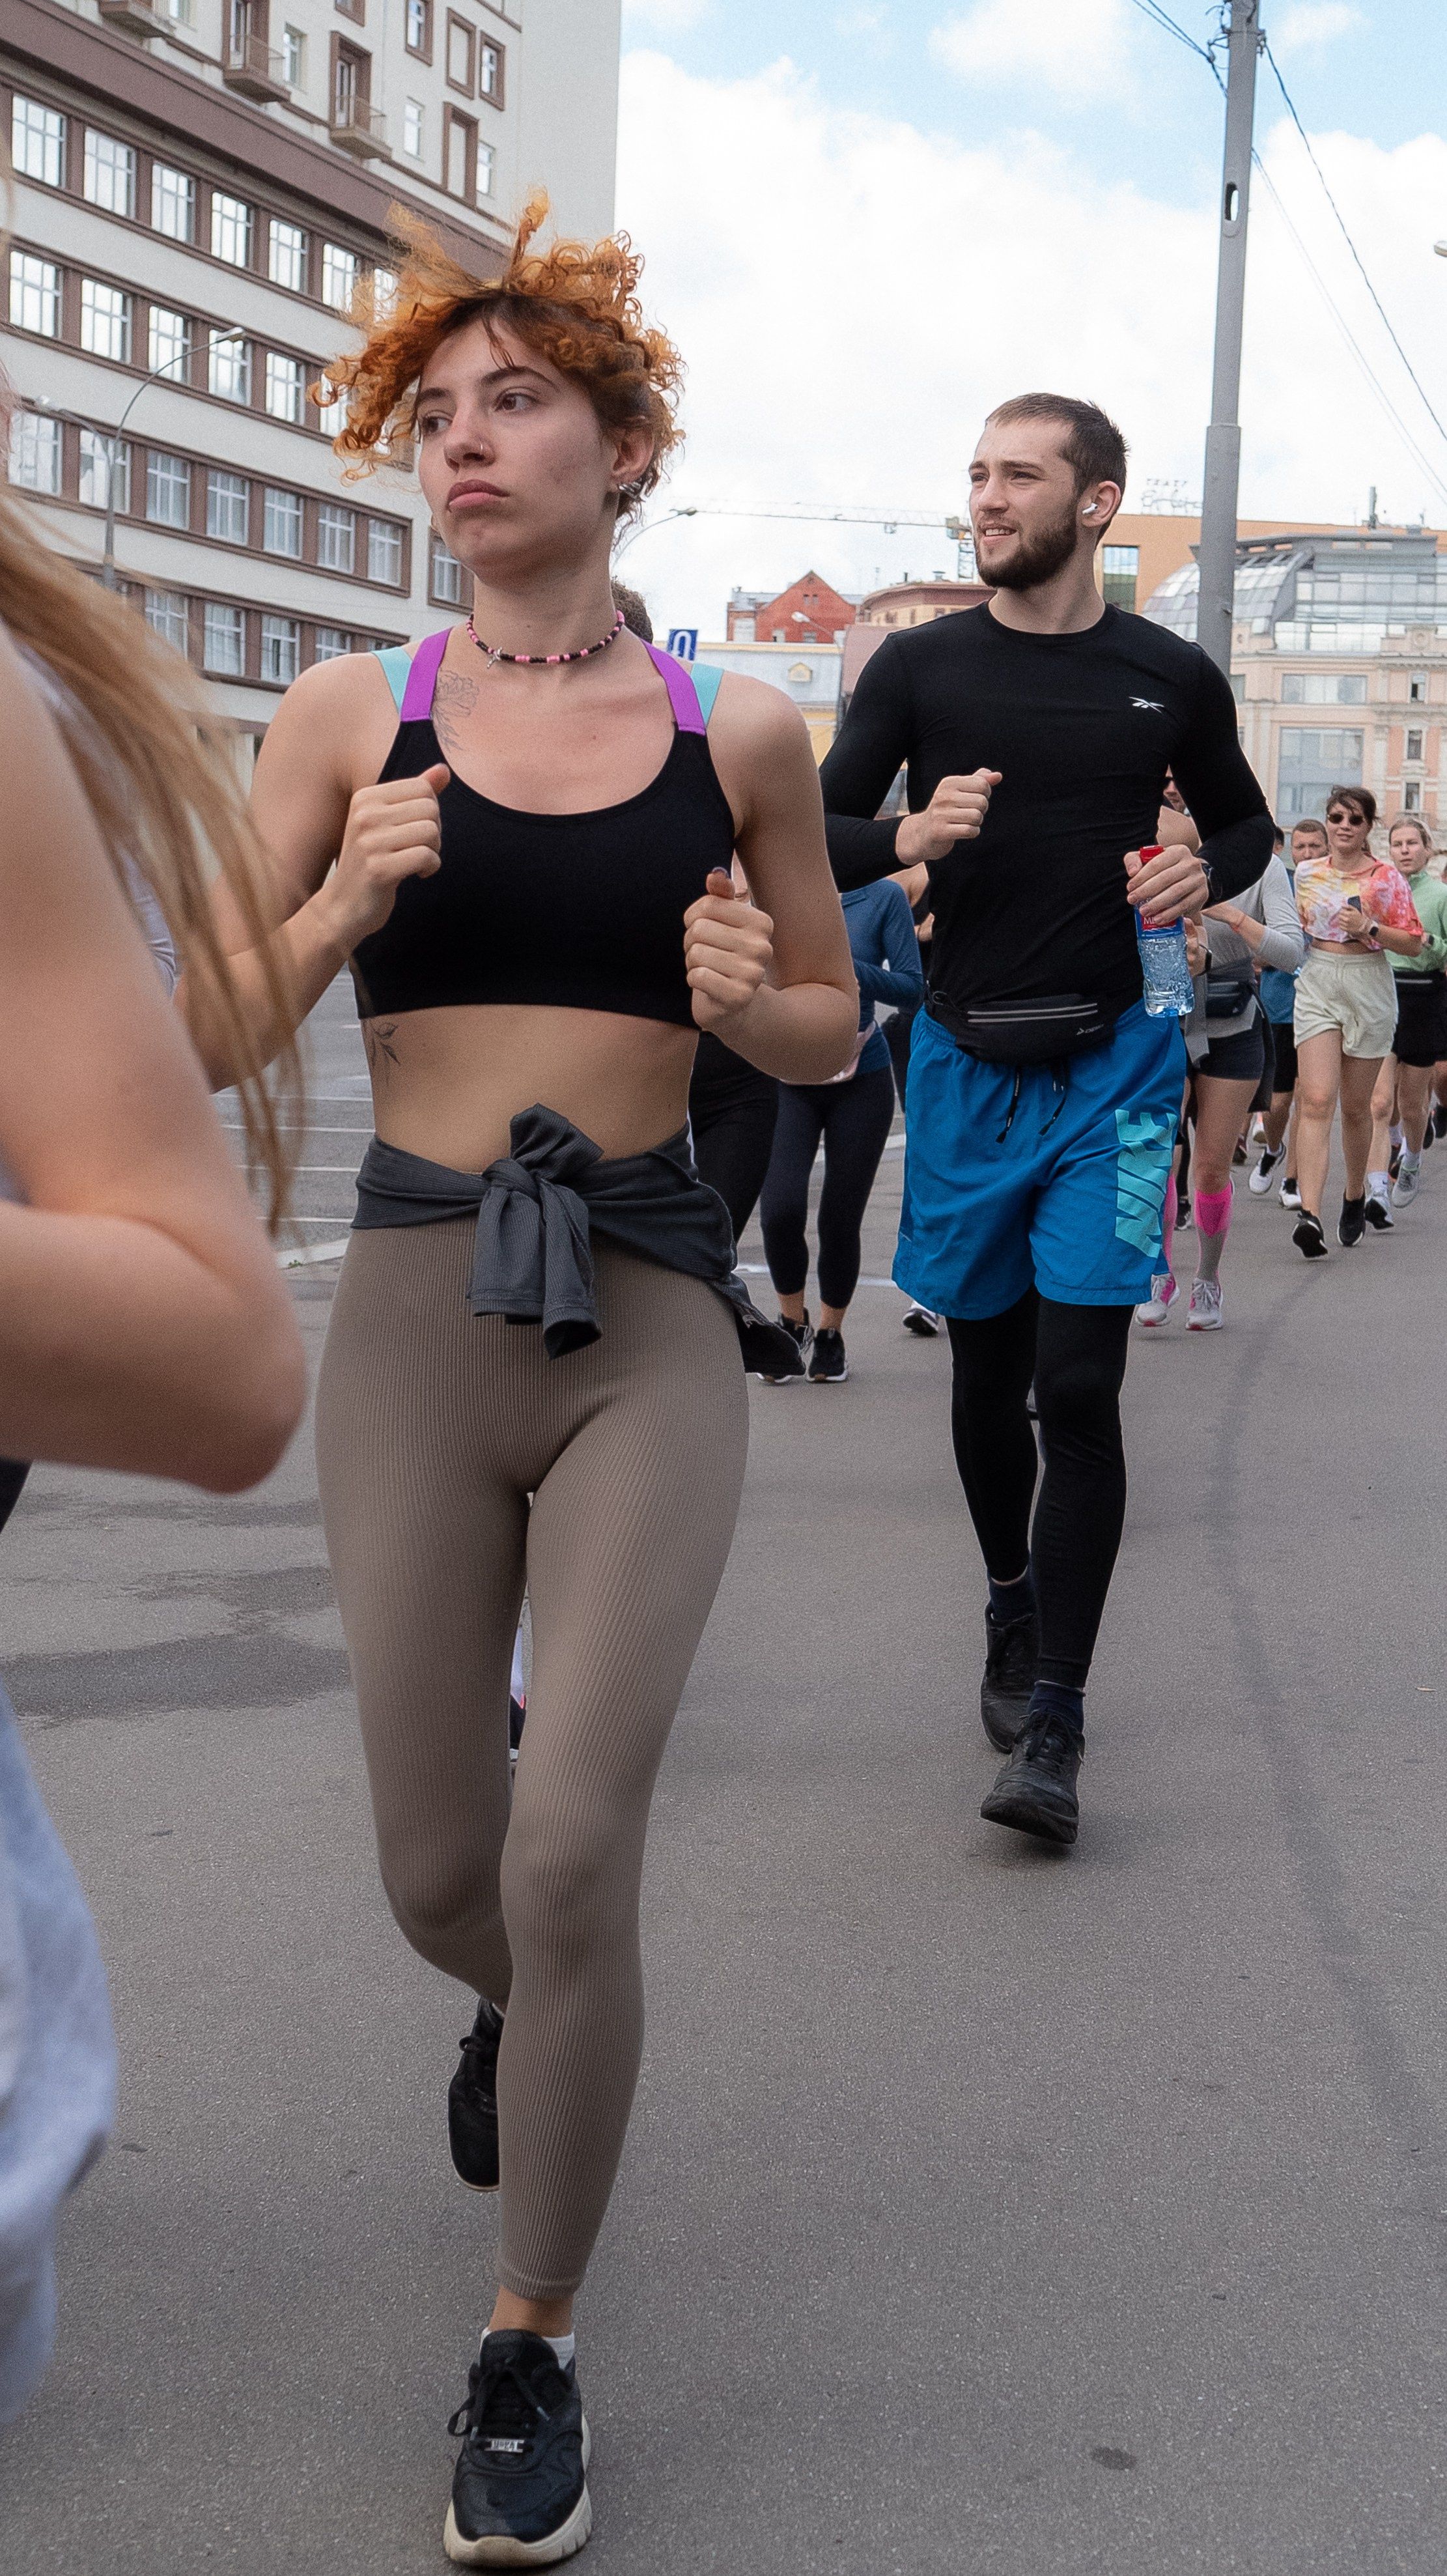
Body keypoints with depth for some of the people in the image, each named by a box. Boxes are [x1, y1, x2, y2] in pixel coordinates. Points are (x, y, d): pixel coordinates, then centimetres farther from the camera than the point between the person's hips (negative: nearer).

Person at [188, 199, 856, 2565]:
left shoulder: (737, 737, 3)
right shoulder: (349, 717, 3)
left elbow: (836, 1033, 14)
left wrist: (754, 999, -8)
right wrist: (345, 903, -14)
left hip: (649, 1317, -1)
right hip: (413, 1305, 1)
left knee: (572, 1855, -12)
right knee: (440, 1883, 8)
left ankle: (534, 2346, 11)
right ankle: (521, 2018, 48)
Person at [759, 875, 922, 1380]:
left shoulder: (884, 897, -4)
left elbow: (912, 987, -9)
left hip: (860, 1080, -1)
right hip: (790, 1079, 1)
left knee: (840, 1219, 3)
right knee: (781, 1209, -16)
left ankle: (830, 1334, 27)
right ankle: (792, 1322, 10)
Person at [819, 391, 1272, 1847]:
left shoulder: (1172, 679, 3)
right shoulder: (919, 669, 2)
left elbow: (1245, 822, 19)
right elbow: (814, 840, 4)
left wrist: (1205, 875, -4)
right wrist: (907, 839, -17)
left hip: (1112, 1066, -1)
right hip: (967, 1059, 2)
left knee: (1077, 1382, -10)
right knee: (988, 1369, 12)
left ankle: (1054, 1723, -5)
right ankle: (1012, 1606, 37)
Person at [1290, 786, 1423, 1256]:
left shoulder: (1386, 877, 1)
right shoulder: (1306, 873, 8)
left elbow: (1412, 944, -1)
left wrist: (1369, 928, -15)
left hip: (1369, 988, -1)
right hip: (1317, 986, 1)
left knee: (1356, 1106, 9)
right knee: (1316, 1099, -15)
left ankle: (1356, 1197, 32)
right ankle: (1310, 1215, -26)